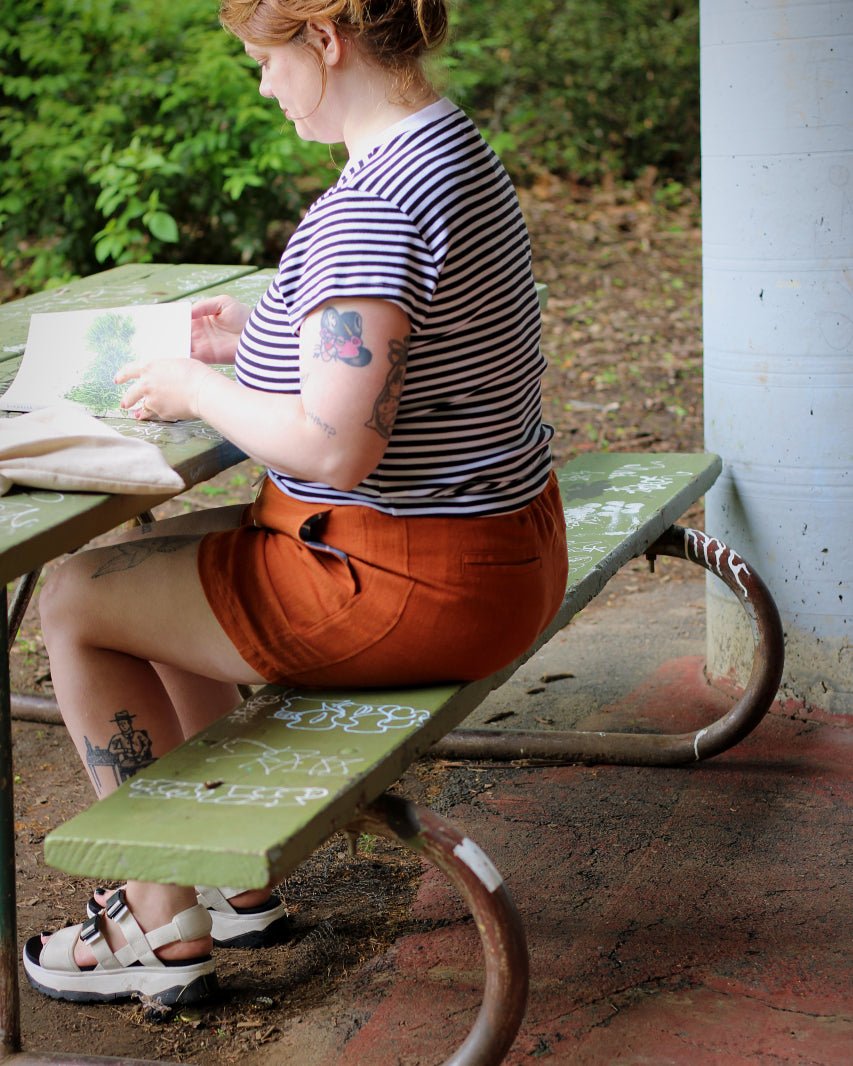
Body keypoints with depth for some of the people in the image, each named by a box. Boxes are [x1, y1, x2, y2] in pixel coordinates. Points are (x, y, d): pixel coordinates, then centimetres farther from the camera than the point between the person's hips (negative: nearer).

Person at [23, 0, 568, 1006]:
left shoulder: (367, 209, -25)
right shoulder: (457, 148, 8)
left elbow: (334, 448, -30)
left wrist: (197, 389, -13)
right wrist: (261, 337, 11)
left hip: (413, 587, -10)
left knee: (74, 600, 4)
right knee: (152, 555, 24)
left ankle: (166, 931, 17)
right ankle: (234, 875, 30)